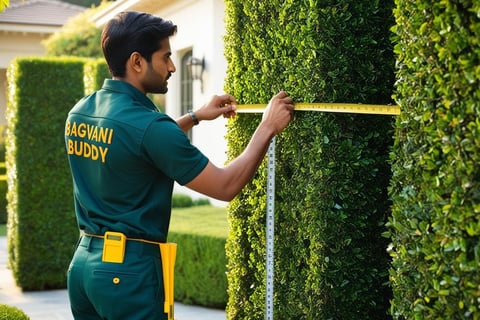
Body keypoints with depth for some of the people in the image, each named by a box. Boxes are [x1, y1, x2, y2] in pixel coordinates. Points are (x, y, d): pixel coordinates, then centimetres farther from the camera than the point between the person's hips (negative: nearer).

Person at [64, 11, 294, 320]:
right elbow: (226, 186, -14)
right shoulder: (148, 125, -21)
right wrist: (269, 126, -5)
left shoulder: (80, 112, 4)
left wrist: (195, 117, 24)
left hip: (83, 262, 8)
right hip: (128, 269, -8)